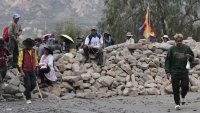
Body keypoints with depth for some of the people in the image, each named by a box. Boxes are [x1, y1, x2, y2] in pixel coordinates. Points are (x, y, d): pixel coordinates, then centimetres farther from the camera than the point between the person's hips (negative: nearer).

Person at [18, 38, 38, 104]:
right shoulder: (22, 52, -9)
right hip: (25, 71, -5)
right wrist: (21, 71, -15)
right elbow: (20, 61, -10)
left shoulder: (34, 51, 6)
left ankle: (25, 93, 26)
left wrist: (36, 68, 15)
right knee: (28, 85, -5)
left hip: (32, 71, 5)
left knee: (33, 84, 1)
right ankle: (28, 99, 8)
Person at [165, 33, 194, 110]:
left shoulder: (186, 48, 5)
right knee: (176, 89, -1)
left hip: (184, 71, 1)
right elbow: (168, 60, 4)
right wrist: (167, 71, -5)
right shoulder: (172, 49, 2)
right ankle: (177, 103, 10)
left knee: (185, 86, -4)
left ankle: (183, 96, 28)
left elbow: (192, 58, 13)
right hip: (175, 72, -1)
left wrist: (189, 57, -11)